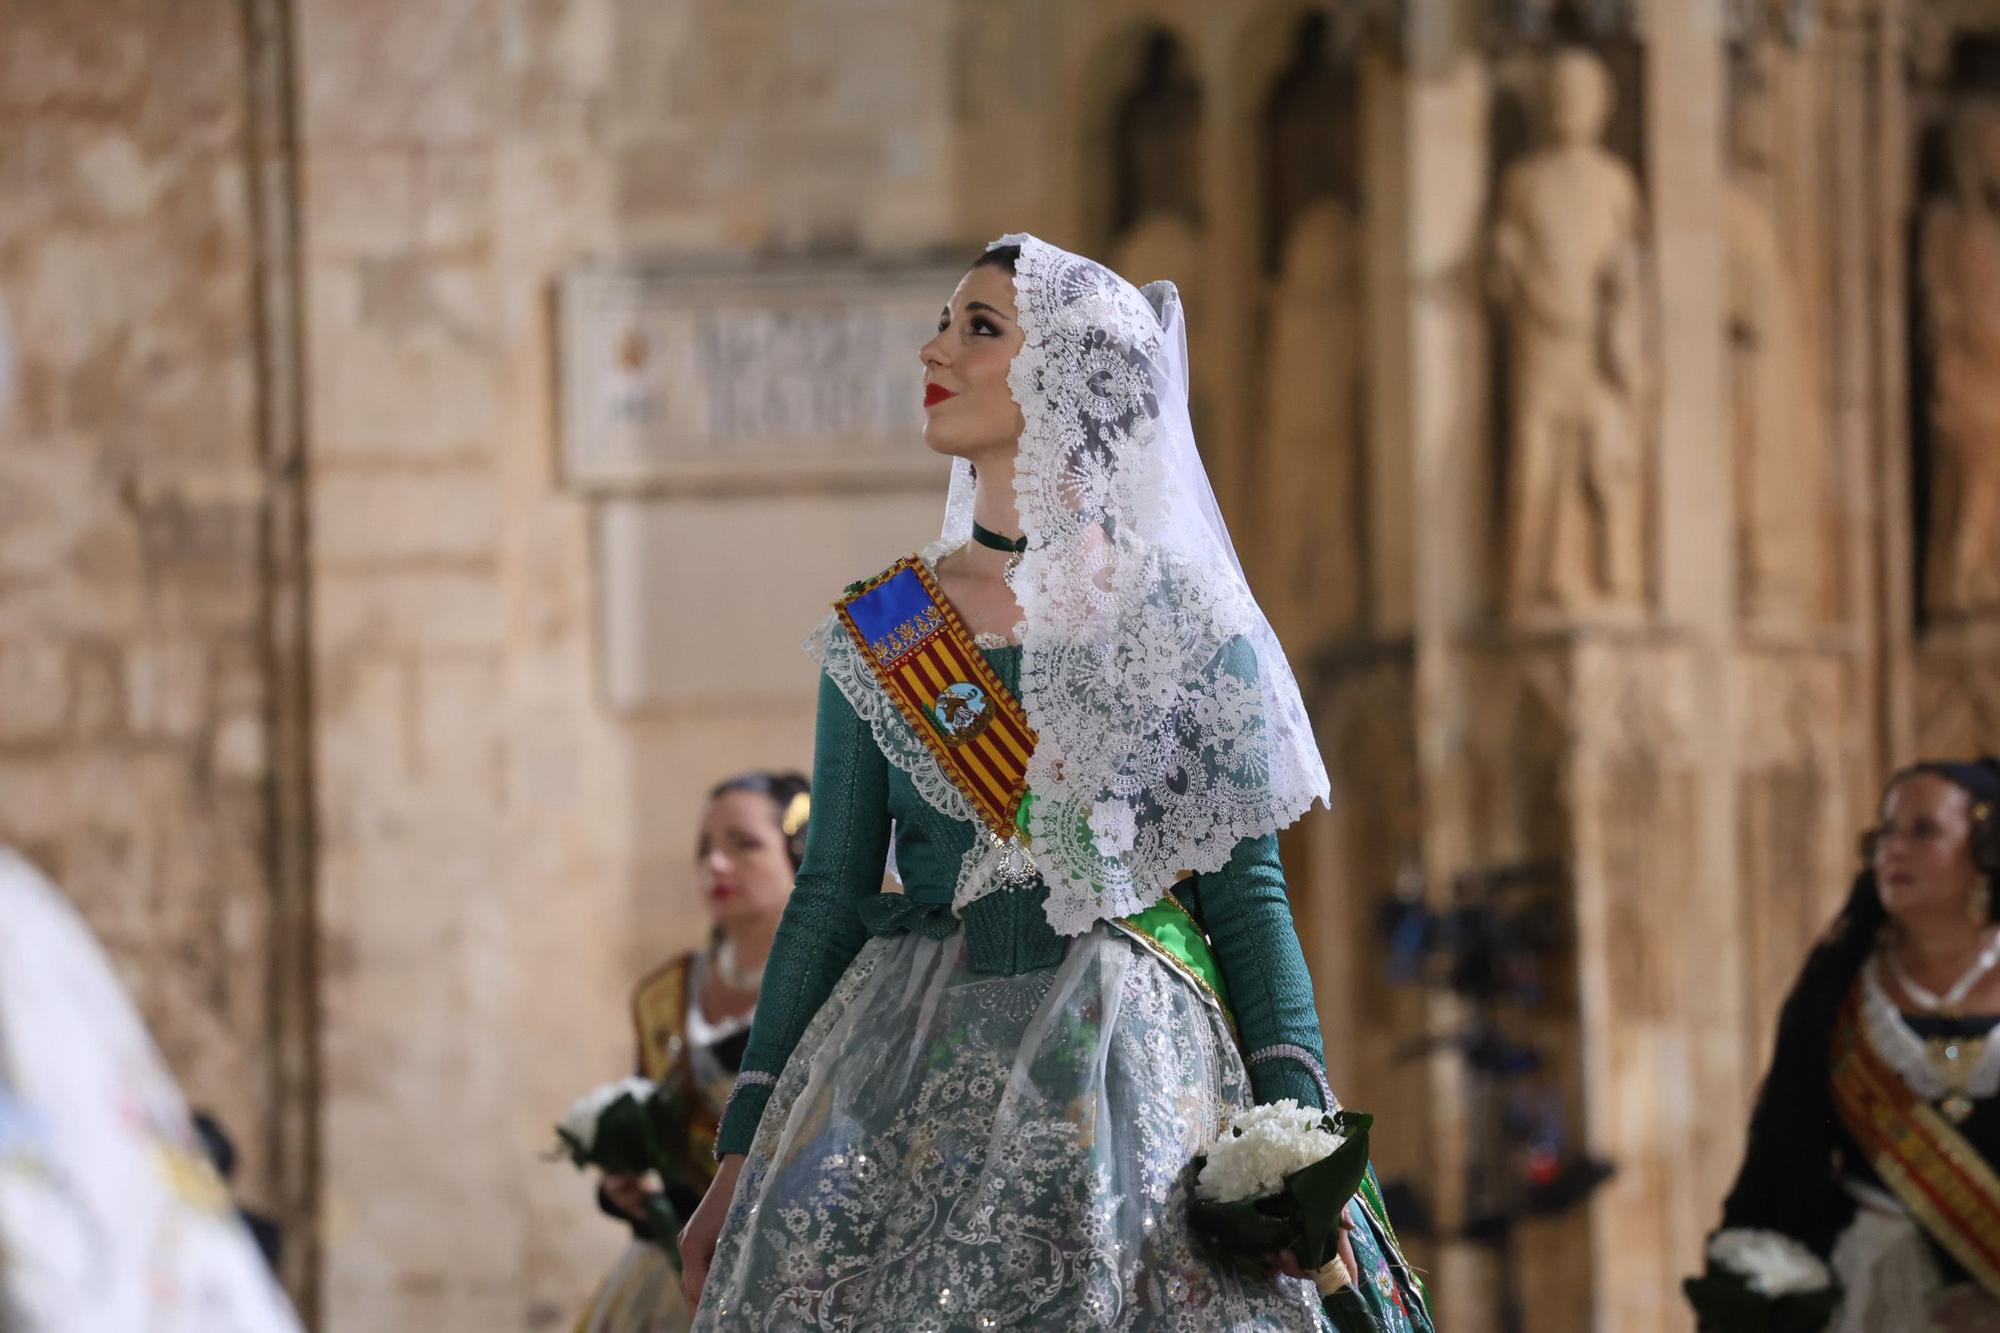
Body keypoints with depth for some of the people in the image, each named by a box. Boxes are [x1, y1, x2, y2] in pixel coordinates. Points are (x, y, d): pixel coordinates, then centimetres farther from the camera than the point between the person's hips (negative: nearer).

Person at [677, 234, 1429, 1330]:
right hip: (910, 1093, 2)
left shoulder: (1181, 617, 4)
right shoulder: (875, 631, 10)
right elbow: (829, 898, 10)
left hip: (1138, 1088, -2)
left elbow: (1245, 890, 1)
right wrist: (741, 1153, 4)